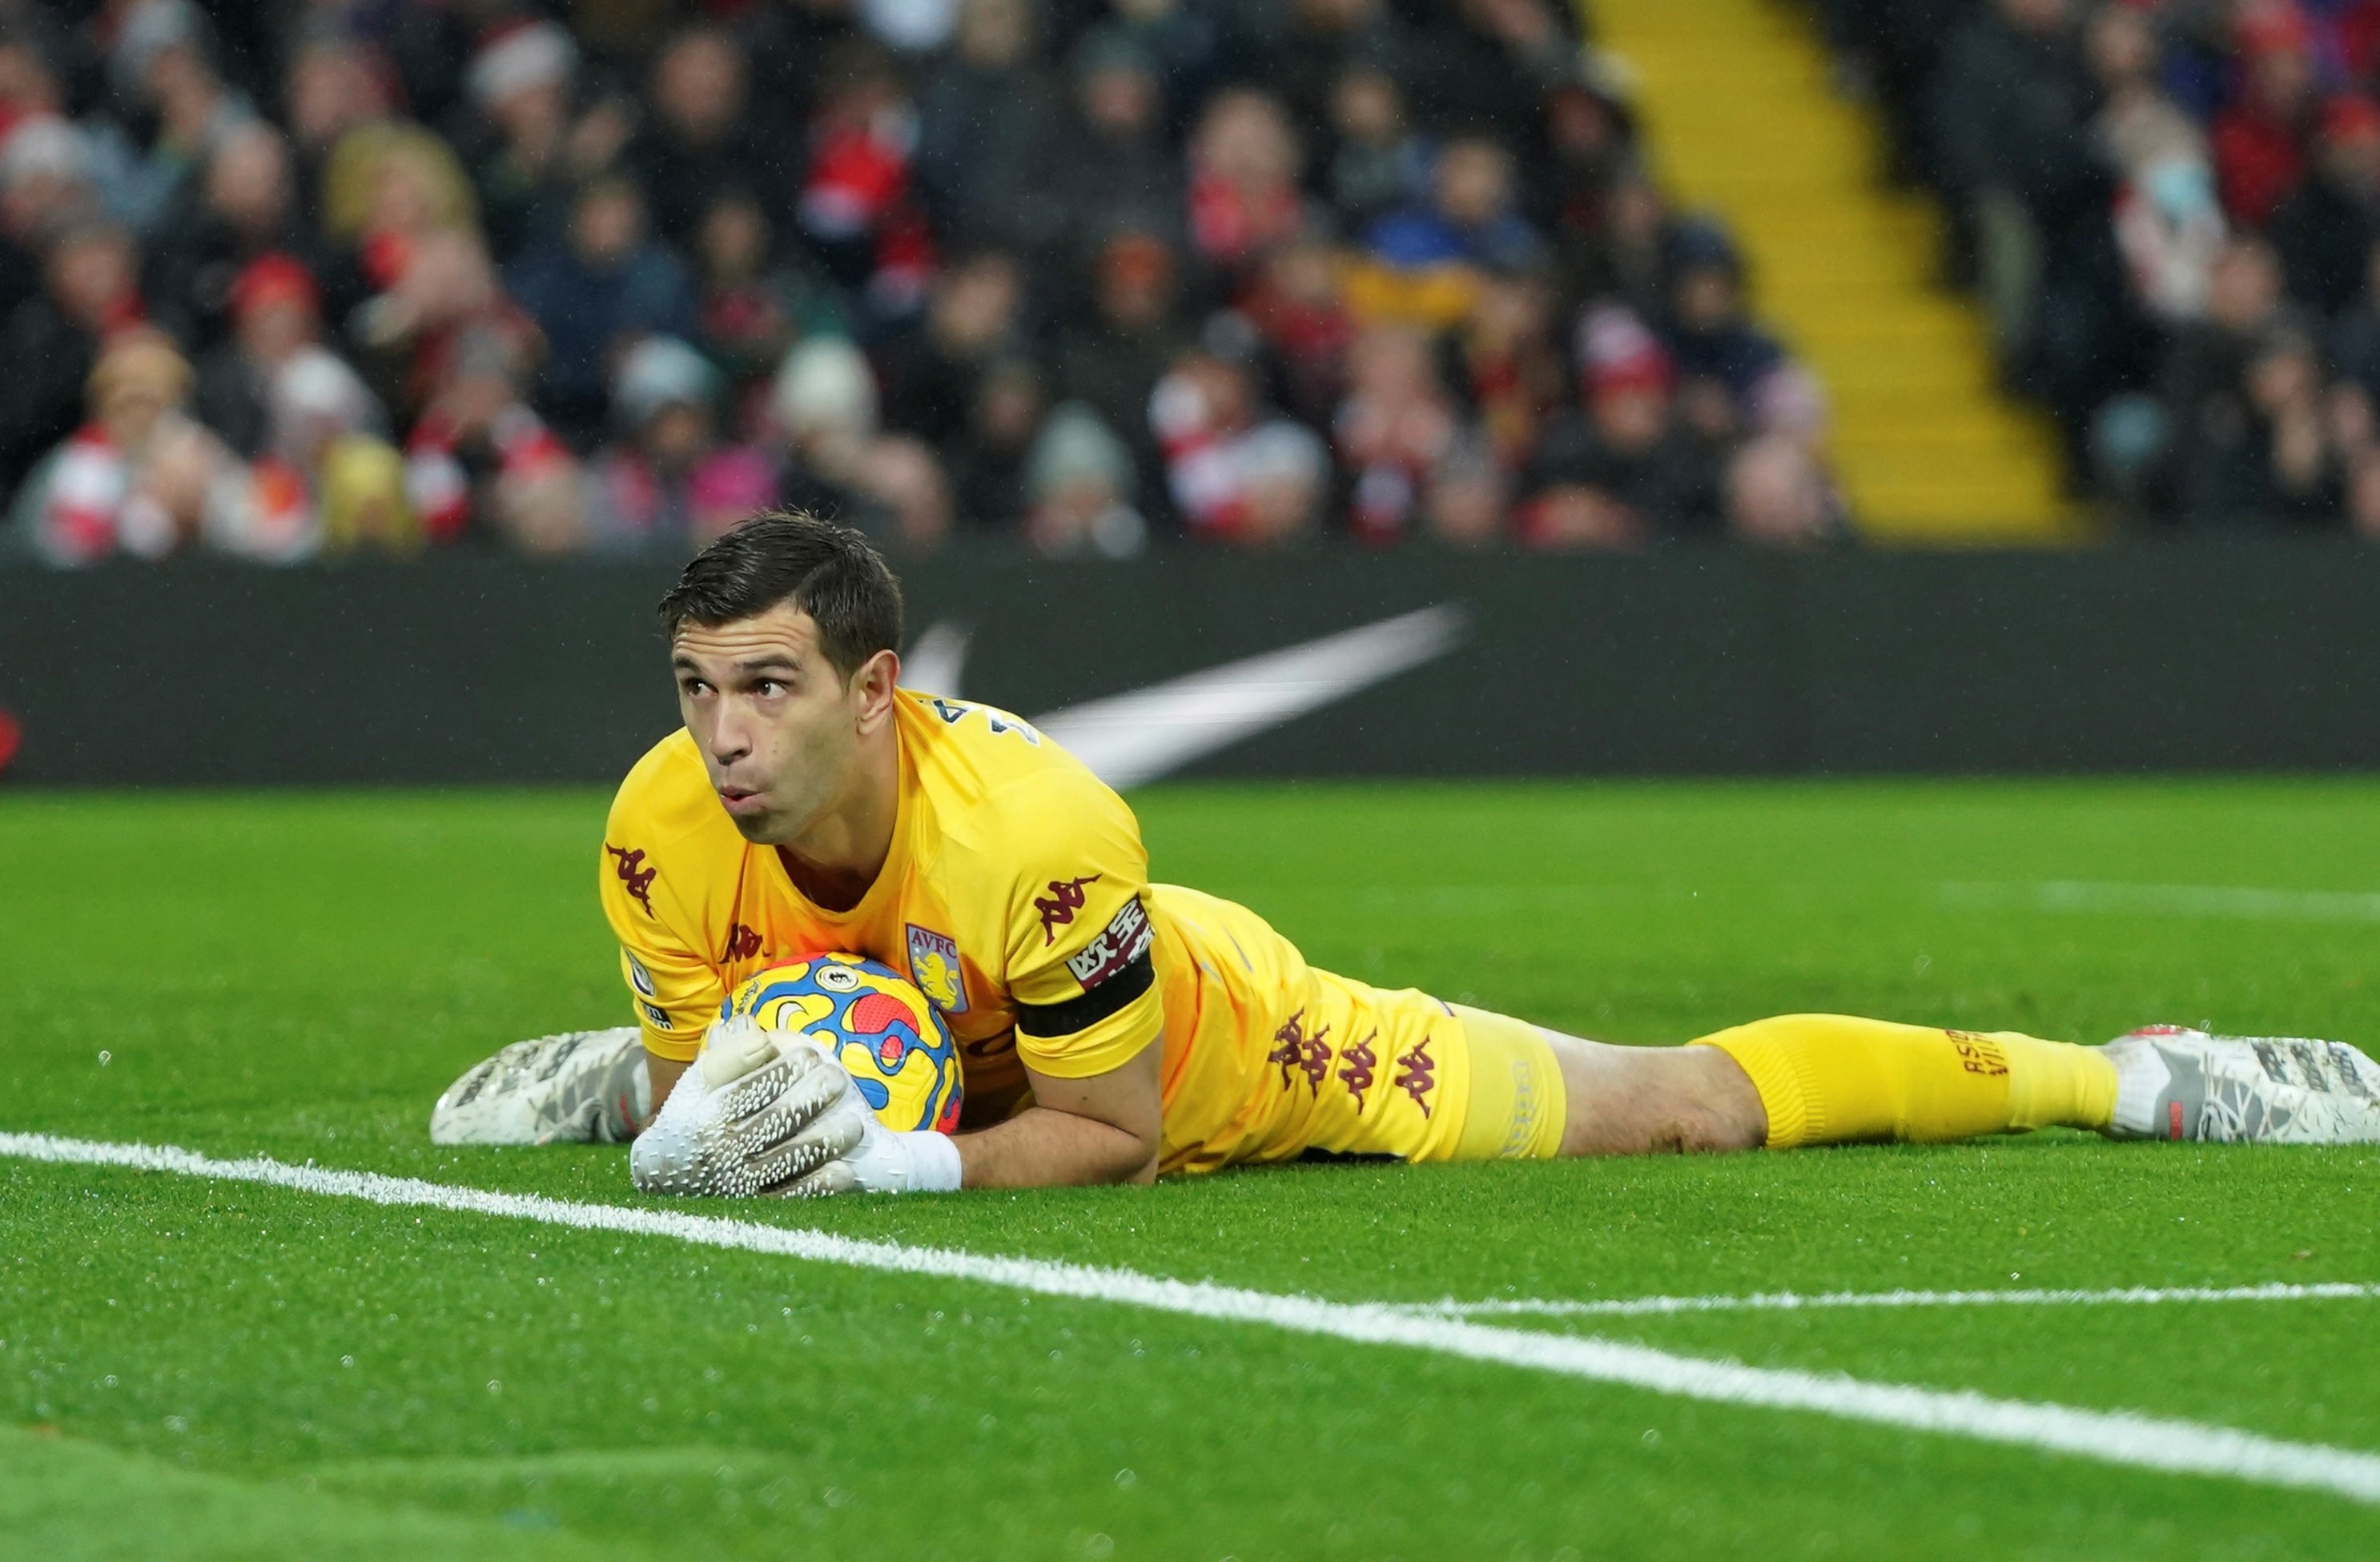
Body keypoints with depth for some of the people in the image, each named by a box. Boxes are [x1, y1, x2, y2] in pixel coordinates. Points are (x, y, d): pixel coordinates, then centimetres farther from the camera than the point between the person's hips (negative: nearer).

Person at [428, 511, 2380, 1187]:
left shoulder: (1028, 825, -44)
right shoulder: (664, 828, -28)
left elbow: (1119, 1130, -30)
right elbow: (695, 1077, -11)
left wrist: (913, 1163, -44)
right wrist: (690, 1118, -34)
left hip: (1241, 1052, -4)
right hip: (921, 1057, 4)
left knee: (1689, 1107, 5)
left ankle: (2134, 1076, 22)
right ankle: (615, 1060, 69)